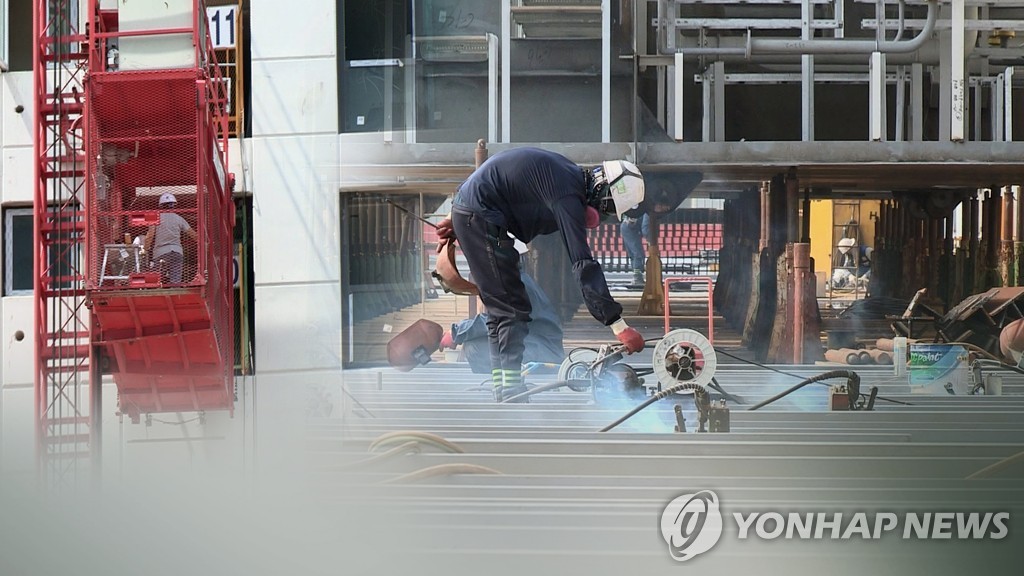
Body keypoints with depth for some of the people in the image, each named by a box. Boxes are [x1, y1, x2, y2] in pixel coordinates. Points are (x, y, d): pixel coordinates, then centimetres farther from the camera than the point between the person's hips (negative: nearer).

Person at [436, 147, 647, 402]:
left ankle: (505, 396, 17)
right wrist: (619, 325, -29)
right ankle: (512, 394, -13)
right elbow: (582, 263, -27)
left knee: (501, 310, 14)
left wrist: (458, 222, 28)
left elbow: (501, 184, 20)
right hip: (479, 218, -11)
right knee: (513, 309, -10)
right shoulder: (569, 194, -22)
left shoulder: (567, 172, 9)